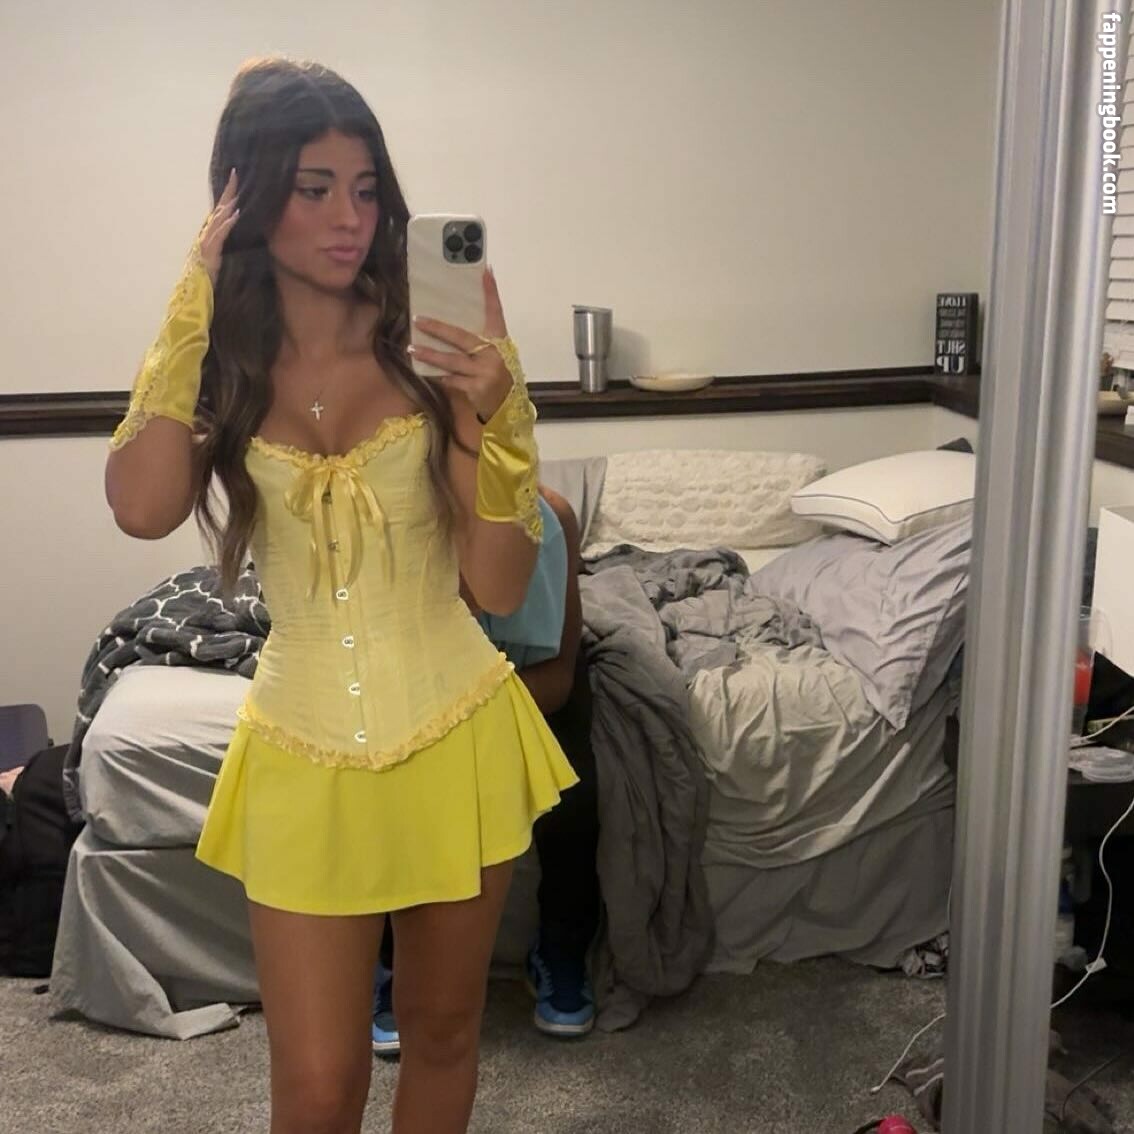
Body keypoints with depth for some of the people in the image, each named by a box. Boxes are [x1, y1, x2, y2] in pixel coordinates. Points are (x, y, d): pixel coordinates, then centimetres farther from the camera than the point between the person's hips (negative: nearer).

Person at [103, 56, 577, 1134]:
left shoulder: (428, 349, -7)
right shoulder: (217, 361, -2)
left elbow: (500, 586, -10)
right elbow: (143, 509, -24)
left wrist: (499, 415, -23)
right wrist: (194, 300, -18)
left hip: (456, 734, 0)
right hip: (305, 754, 0)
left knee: (442, 1027, 19)